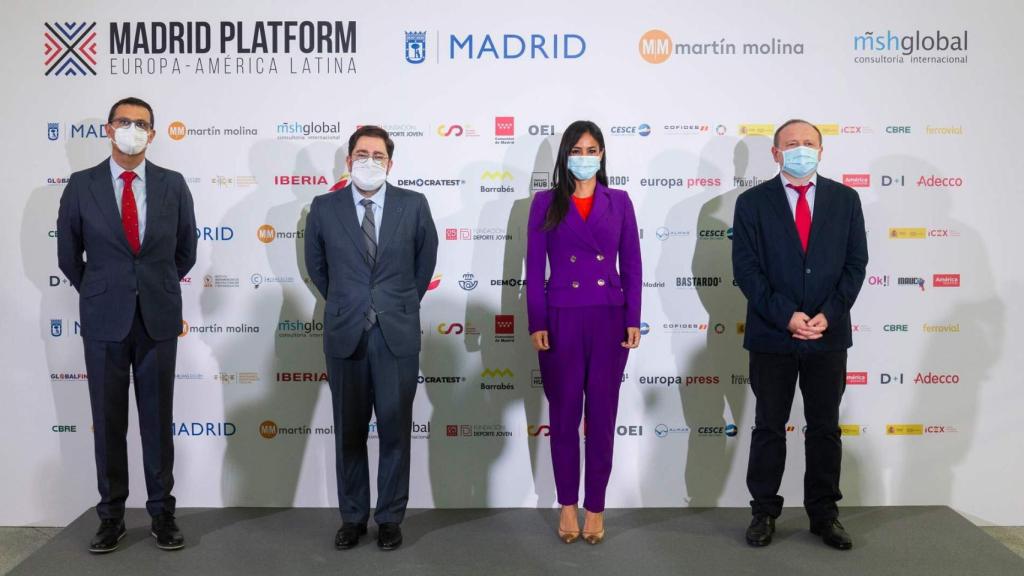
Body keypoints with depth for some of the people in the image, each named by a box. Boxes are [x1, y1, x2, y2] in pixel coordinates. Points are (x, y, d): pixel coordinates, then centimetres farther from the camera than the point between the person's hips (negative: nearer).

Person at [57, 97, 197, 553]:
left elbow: (185, 251, 11)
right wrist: (99, 294, 13)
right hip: (104, 320, 0)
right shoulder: (81, 186, 0)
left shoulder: (173, 185, 1)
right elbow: (69, 256, 9)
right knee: (108, 422, 7)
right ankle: (111, 516, 19)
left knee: (158, 420, 7)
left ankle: (162, 513, 18)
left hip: (158, 319, 0)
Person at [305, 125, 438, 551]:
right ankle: (352, 517, 23)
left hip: (398, 334, 0)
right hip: (345, 333, 1)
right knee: (349, 432, 9)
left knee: (395, 430, 7)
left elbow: (425, 260, 13)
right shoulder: (324, 208, 1)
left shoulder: (414, 205, 0)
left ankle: (390, 518, 20)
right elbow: (316, 266, 16)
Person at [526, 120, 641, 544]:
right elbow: (535, 267, 0)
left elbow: (631, 264, 6)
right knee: (564, 415, 6)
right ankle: (567, 506, 21)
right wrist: (536, 323, -7)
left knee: (602, 416, 6)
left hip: (609, 319, 1)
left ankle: (595, 508, 17)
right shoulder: (546, 202, 3)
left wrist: (633, 319, -2)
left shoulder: (619, 202, 7)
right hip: (561, 319, -1)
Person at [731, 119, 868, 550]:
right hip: (772, 336, -2)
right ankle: (764, 512, 18)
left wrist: (828, 315, -10)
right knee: (769, 429, 7)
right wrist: (786, 316, -15)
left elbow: (855, 263, 2)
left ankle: (824, 514, 23)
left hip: (829, 335, 2)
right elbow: (746, 268, -7)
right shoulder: (752, 202, 0)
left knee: (825, 429, 10)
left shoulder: (845, 199, 6)